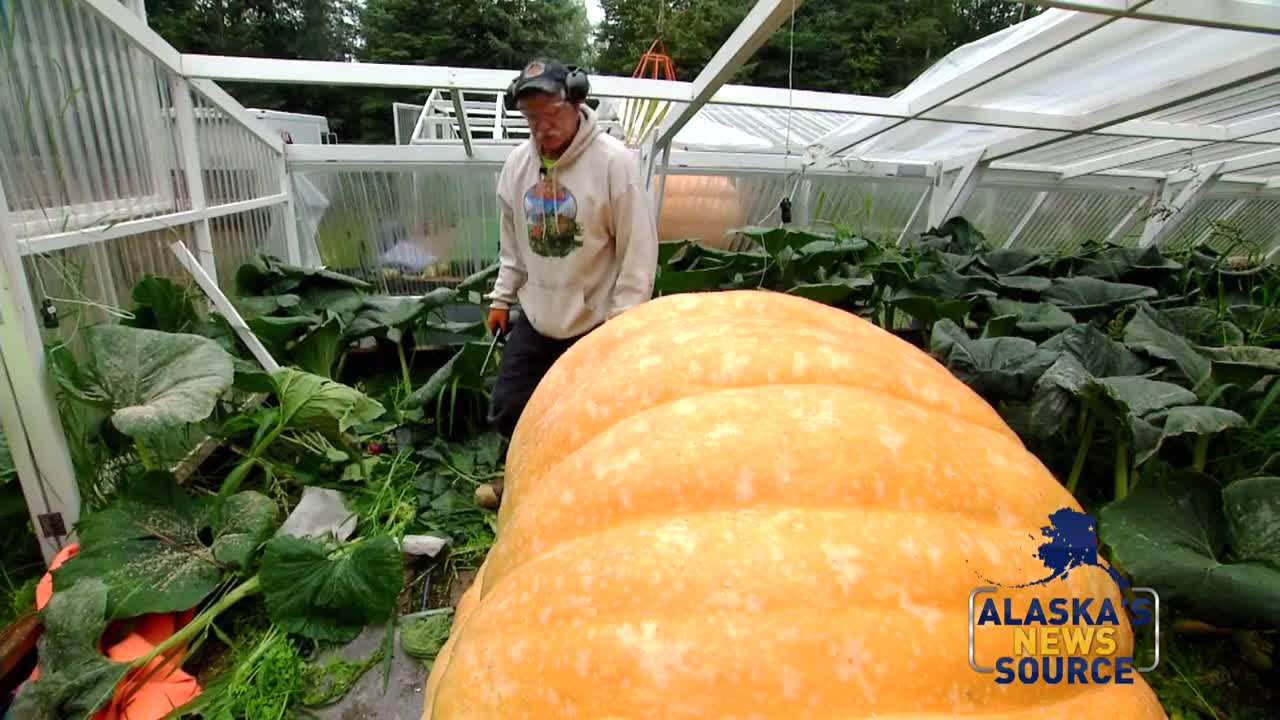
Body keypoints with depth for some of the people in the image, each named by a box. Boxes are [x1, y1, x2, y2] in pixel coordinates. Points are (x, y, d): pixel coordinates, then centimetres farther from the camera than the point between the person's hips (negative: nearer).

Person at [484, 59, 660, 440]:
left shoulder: (614, 161, -16)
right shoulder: (516, 163, 2)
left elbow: (639, 251, -14)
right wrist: (502, 298, 14)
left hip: (596, 324, -6)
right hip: (534, 319, 6)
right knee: (506, 412, 14)